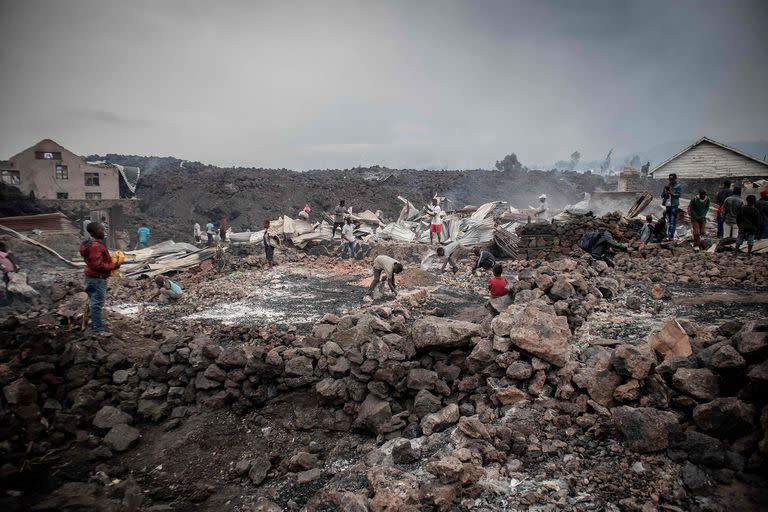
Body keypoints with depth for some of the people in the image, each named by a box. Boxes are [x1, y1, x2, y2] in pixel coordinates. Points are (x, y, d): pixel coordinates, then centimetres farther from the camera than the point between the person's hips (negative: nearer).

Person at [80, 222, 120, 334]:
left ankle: (95, 325, 29)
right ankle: (97, 329, 3)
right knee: (97, 303, -3)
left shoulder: (92, 244, 11)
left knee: (95, 302, 18)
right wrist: (113, 266, -17)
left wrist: (111, 260, 8)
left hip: (93, 277, 11)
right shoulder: (96, 246, -22)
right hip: (97, 279, -11)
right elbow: (98, 265, -26)